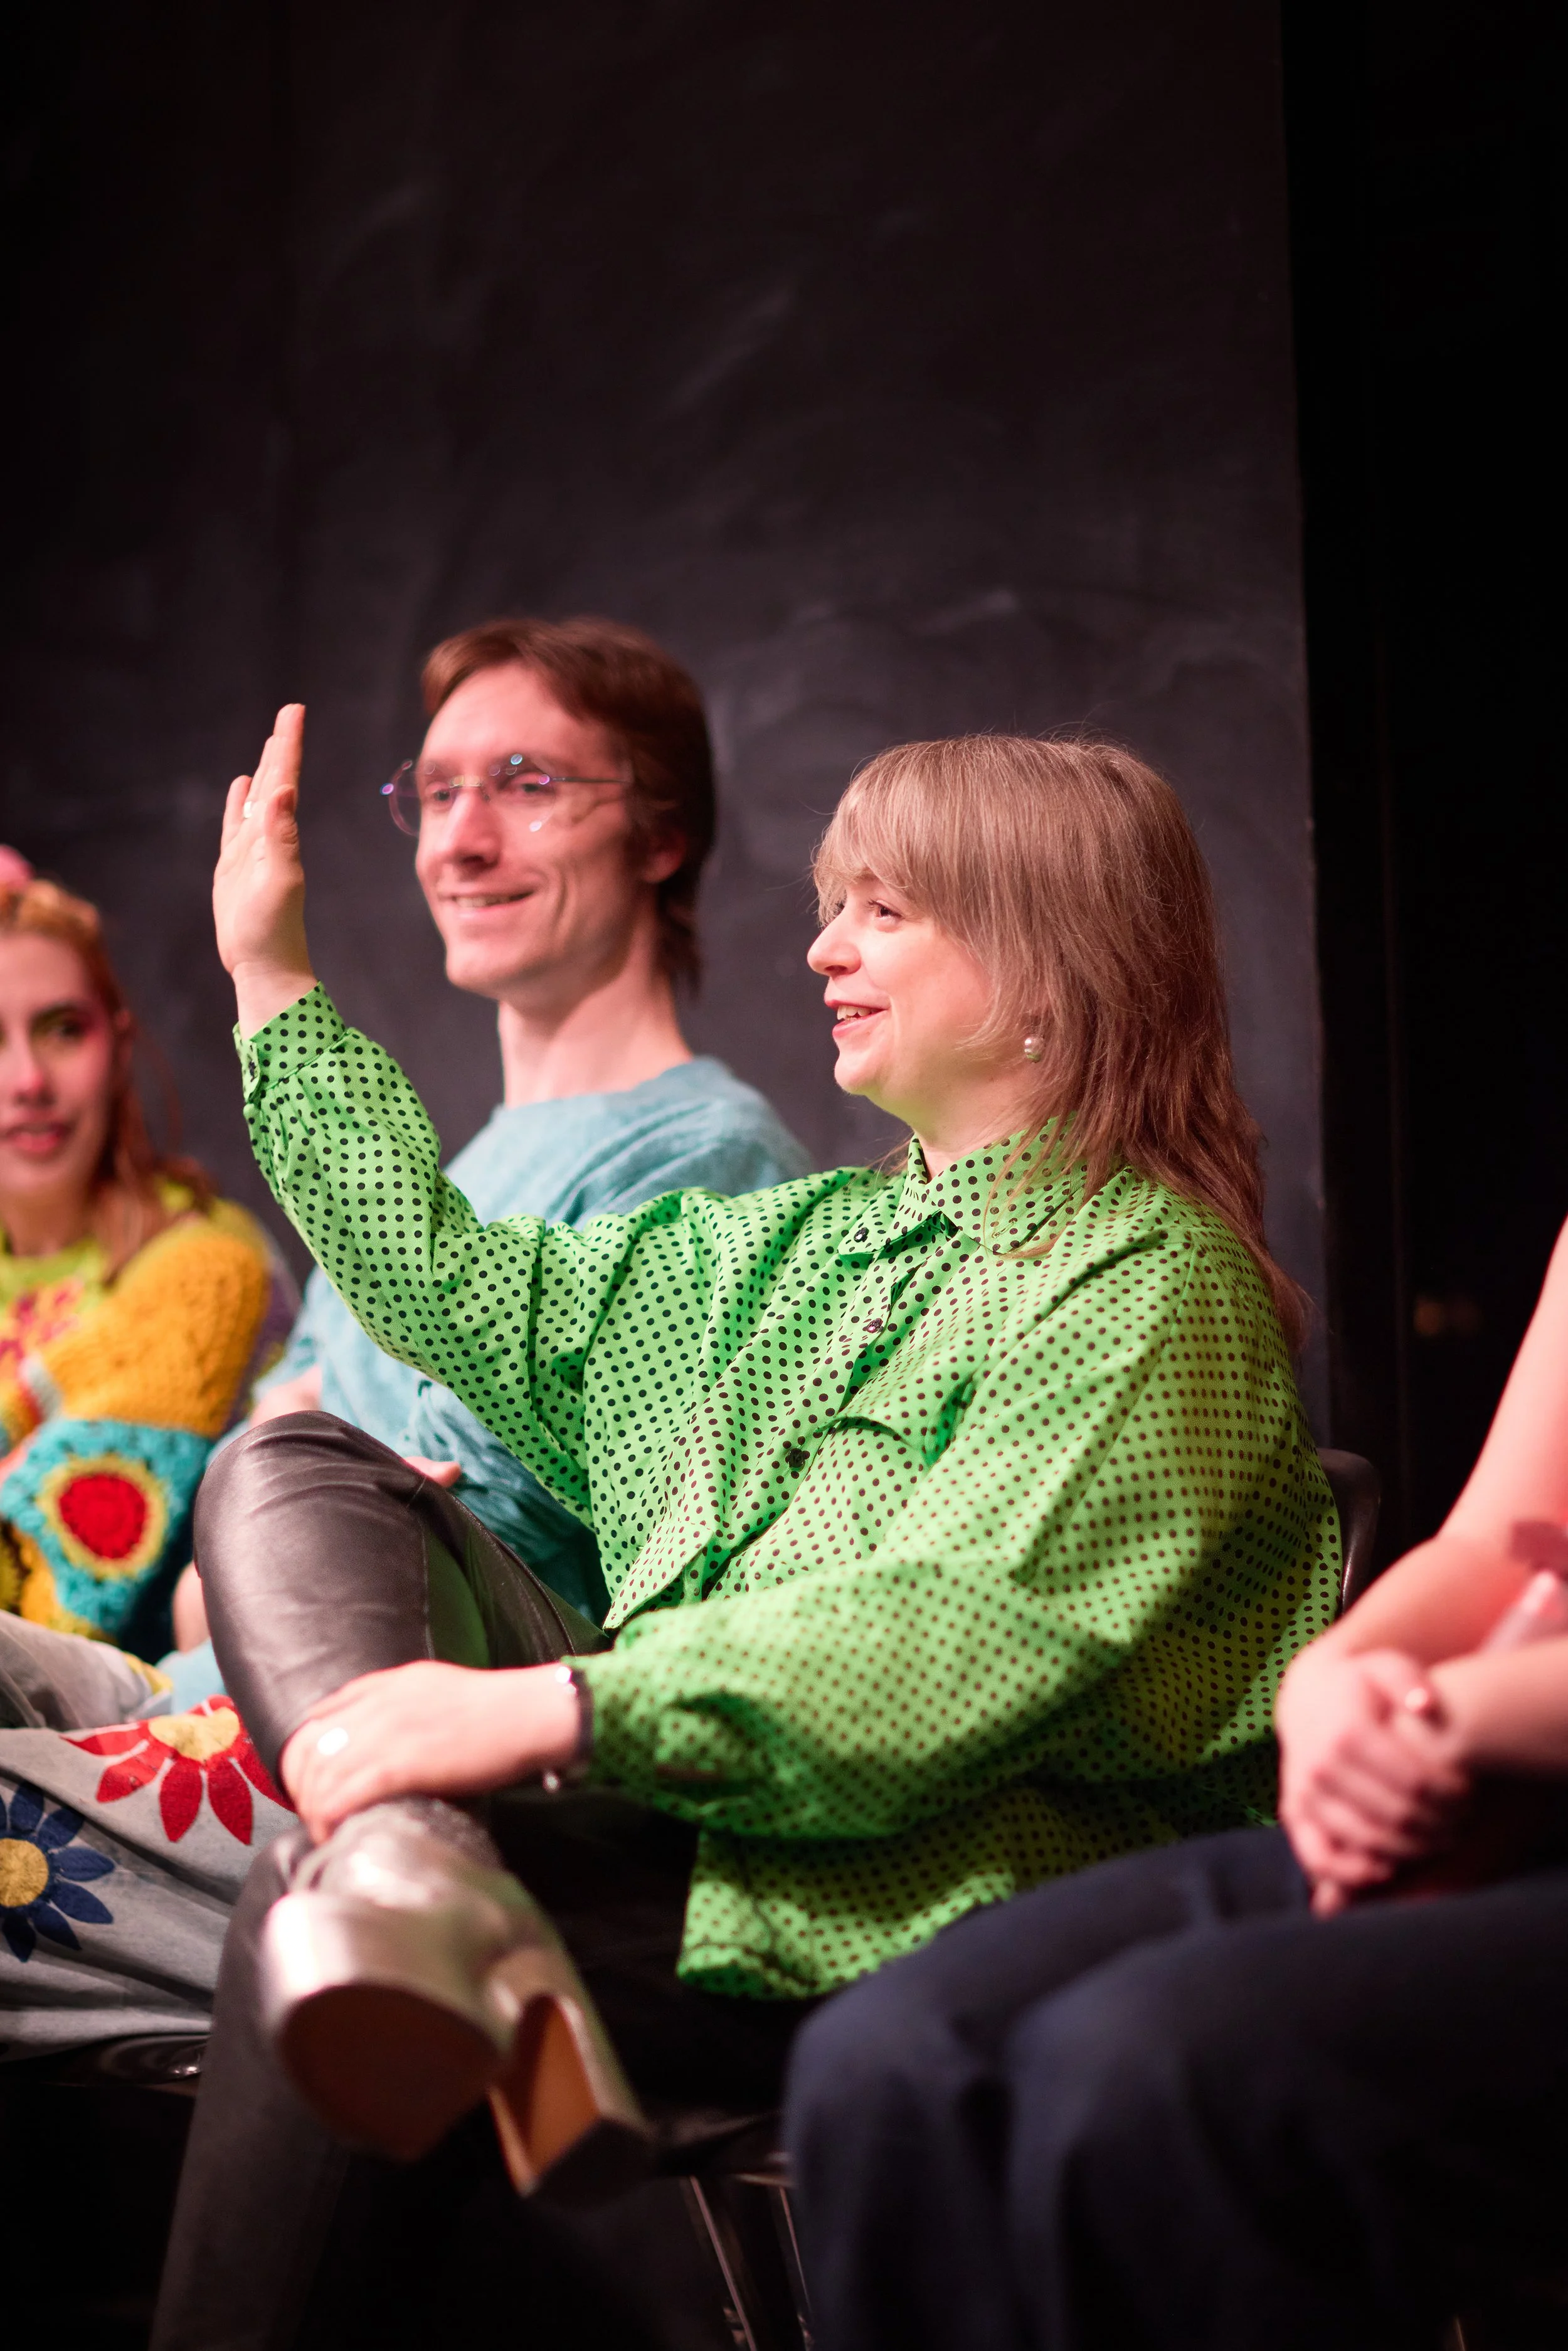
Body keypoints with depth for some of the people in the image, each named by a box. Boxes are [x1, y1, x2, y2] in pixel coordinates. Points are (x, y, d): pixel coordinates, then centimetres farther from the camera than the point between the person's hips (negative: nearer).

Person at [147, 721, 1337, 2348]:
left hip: (900, 1894, -9)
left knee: (303, 1913, -28)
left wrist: (552, 1704, -30)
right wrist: (273, 981, 29)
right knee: (290, 1470, -3)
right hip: (663, 1802, 9)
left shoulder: (1158, 1283, -6)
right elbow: (473, 1298, 27)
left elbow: (963, 1643, -20)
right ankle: (417, 1878, -31)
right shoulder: (818, 1242, 22)